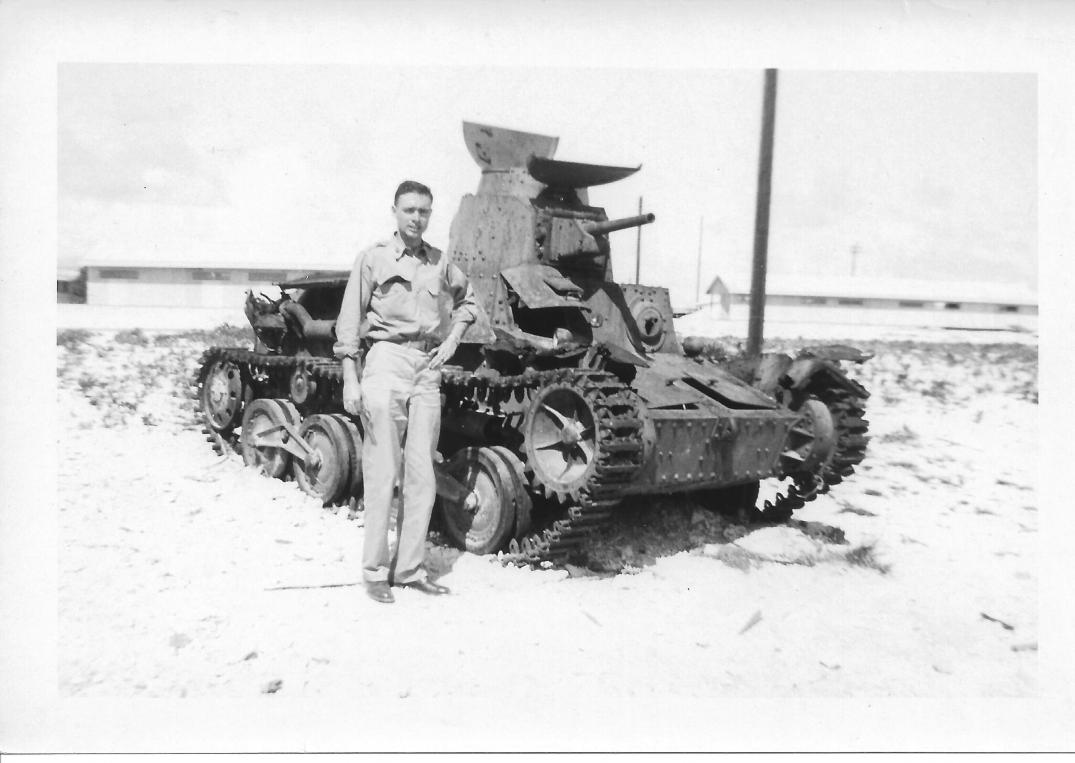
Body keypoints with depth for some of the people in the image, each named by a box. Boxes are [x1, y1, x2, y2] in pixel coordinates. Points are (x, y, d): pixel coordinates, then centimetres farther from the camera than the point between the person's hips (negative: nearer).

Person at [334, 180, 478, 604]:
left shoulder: (440, 263, 14)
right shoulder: (374, 258, 4)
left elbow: (467, 300, 31)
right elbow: (349, 322, 2)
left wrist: (453, 339, 14)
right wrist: (350, 381, -5)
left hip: (428, 369, 4)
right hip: (386, 361, -4)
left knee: (421, 476, 4)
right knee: (382, 471, -3)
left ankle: (409, 569, 14)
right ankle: (374, 571, 7)